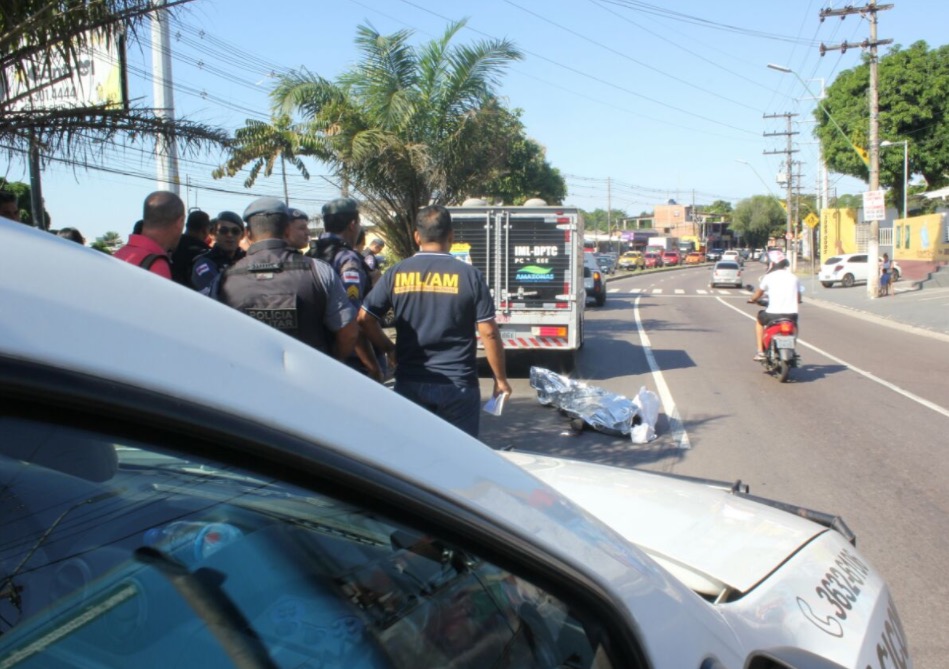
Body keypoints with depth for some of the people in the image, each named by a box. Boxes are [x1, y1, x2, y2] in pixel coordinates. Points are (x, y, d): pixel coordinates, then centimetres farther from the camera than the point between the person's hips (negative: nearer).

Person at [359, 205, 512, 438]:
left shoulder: (396, 274, 0)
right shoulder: (469, 275, -5)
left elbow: (365, 319, 2)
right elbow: (489, 333, -5)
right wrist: (500, 379, 5)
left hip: (410, 383, 2)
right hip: (458, 384, -2)